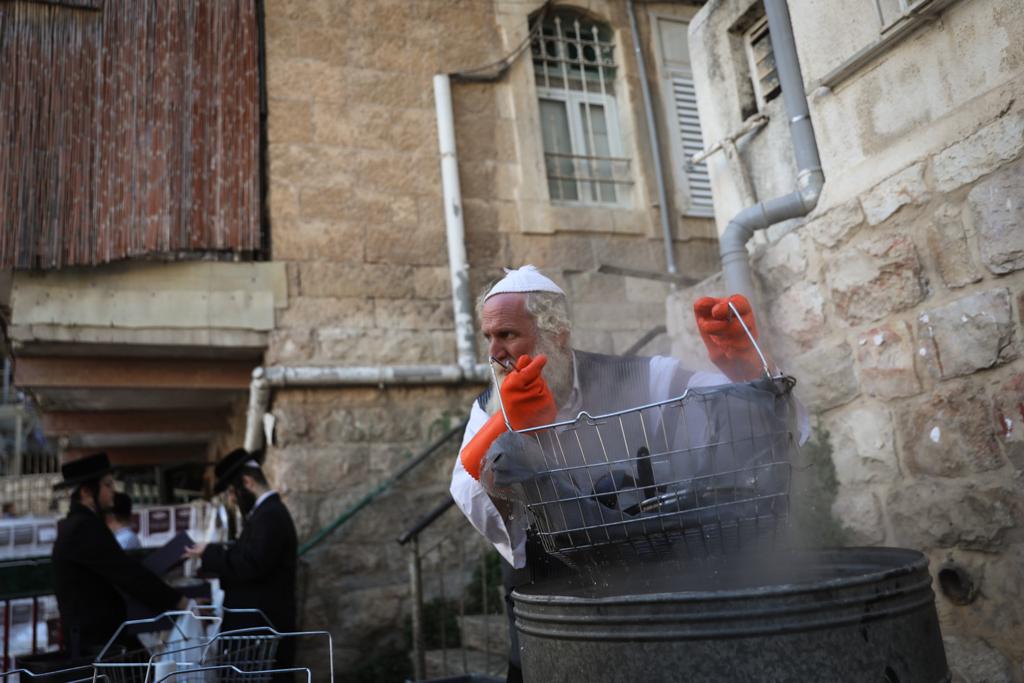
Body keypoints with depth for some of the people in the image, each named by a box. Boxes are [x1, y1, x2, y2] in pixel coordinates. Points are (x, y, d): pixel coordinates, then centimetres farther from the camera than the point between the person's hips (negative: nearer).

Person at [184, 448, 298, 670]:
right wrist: (214, 556, 5)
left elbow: (251, 564, -25)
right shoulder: (266, 512, 15)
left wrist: (210, 554, -14)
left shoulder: (271, 515, -17)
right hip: (256, 622, 10)